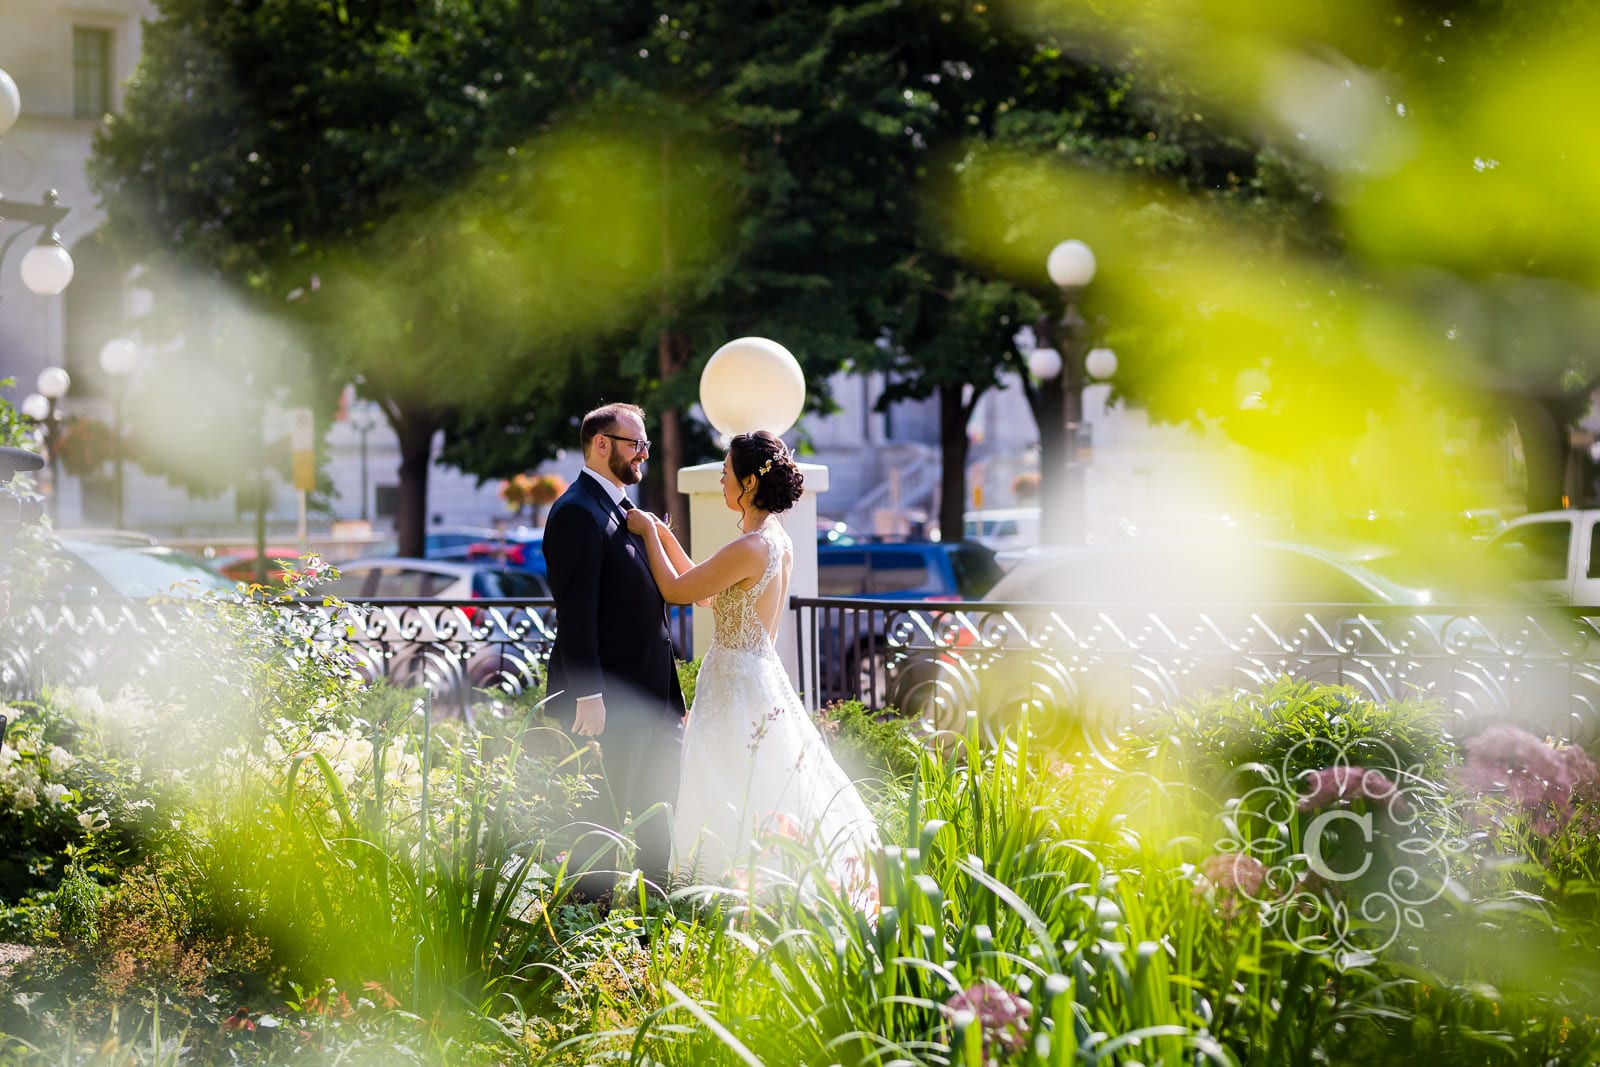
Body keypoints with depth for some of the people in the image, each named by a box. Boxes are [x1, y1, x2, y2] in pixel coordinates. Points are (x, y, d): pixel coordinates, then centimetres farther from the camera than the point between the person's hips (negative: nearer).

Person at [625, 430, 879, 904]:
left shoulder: (750, 548, -22)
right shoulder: (779, 542, 7)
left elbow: (677, 590, -14)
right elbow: (702, 586, 14)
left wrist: (649, 533, -3)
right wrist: (664, 534, 12)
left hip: (737, 682, -9)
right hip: (762, 673, 9)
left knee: (733, 804, -2)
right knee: (772, 794, 17)